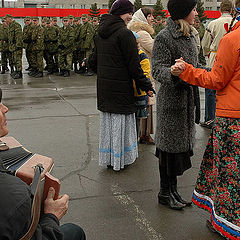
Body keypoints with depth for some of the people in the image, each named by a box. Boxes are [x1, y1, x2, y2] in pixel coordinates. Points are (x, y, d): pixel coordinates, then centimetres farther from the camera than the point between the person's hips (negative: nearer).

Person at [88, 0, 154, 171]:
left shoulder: (101, 33, 11)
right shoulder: (125, 33, -14)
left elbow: (93, 61, 17)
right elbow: (134, 65, -15)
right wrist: (146, 86, -9)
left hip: (104, 85, 8)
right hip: (121, 85, -8)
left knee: (107, 120, 15)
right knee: (121, 120, 2)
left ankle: (107, 158, 25)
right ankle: (120, 160, 11)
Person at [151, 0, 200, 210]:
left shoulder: (190, 37, 13)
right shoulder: (164, 37, -13)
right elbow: (158, 69, -21)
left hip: (189, 98, 8)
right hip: (171, 100, -8)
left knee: (183, 144, 13)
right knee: (170, 146, 0)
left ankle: (173, 190, 26)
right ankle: (165, 192, 17)